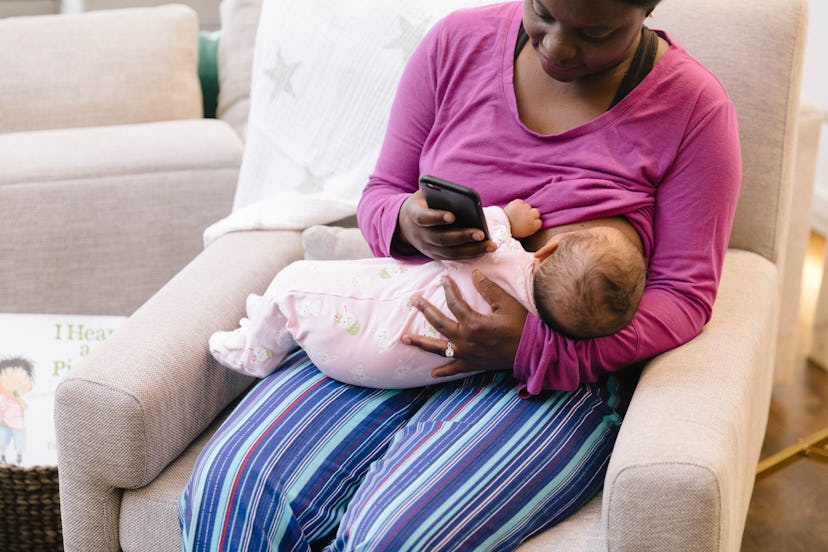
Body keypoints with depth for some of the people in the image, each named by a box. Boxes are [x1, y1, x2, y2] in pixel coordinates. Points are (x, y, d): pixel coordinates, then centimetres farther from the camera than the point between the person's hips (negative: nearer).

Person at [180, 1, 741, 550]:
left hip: (556, 376, -3)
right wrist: (406, 223, -16)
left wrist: (536, 348, -22)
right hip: (409, 322, 4)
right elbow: (381, 194, 11)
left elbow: (684, 295, -7)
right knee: (229, 485, -20)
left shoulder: (694, 108, -6)